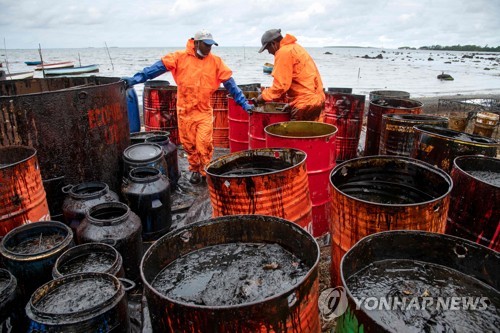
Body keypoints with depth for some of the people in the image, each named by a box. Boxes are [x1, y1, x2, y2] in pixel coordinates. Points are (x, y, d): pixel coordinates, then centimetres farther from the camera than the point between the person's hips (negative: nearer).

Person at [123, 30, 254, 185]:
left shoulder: (215, 61, 0)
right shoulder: (180, 57, -4)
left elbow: (230, 83, 1)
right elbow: (158, 67, -8)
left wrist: (243, 103, -1)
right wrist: (136, 78, -16)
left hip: (204, 111, 0)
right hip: (184, 111, 1)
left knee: (204, 143, -9)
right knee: (189, 144, 10)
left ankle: (205, 171, 13)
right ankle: (195, 170, 31)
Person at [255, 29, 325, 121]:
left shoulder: (284, 52, -11)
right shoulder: (294, 47, 19)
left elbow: (281, 85, -17)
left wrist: (263, 96, -4)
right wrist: (292, 102, 16)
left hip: (306, 103, -10)